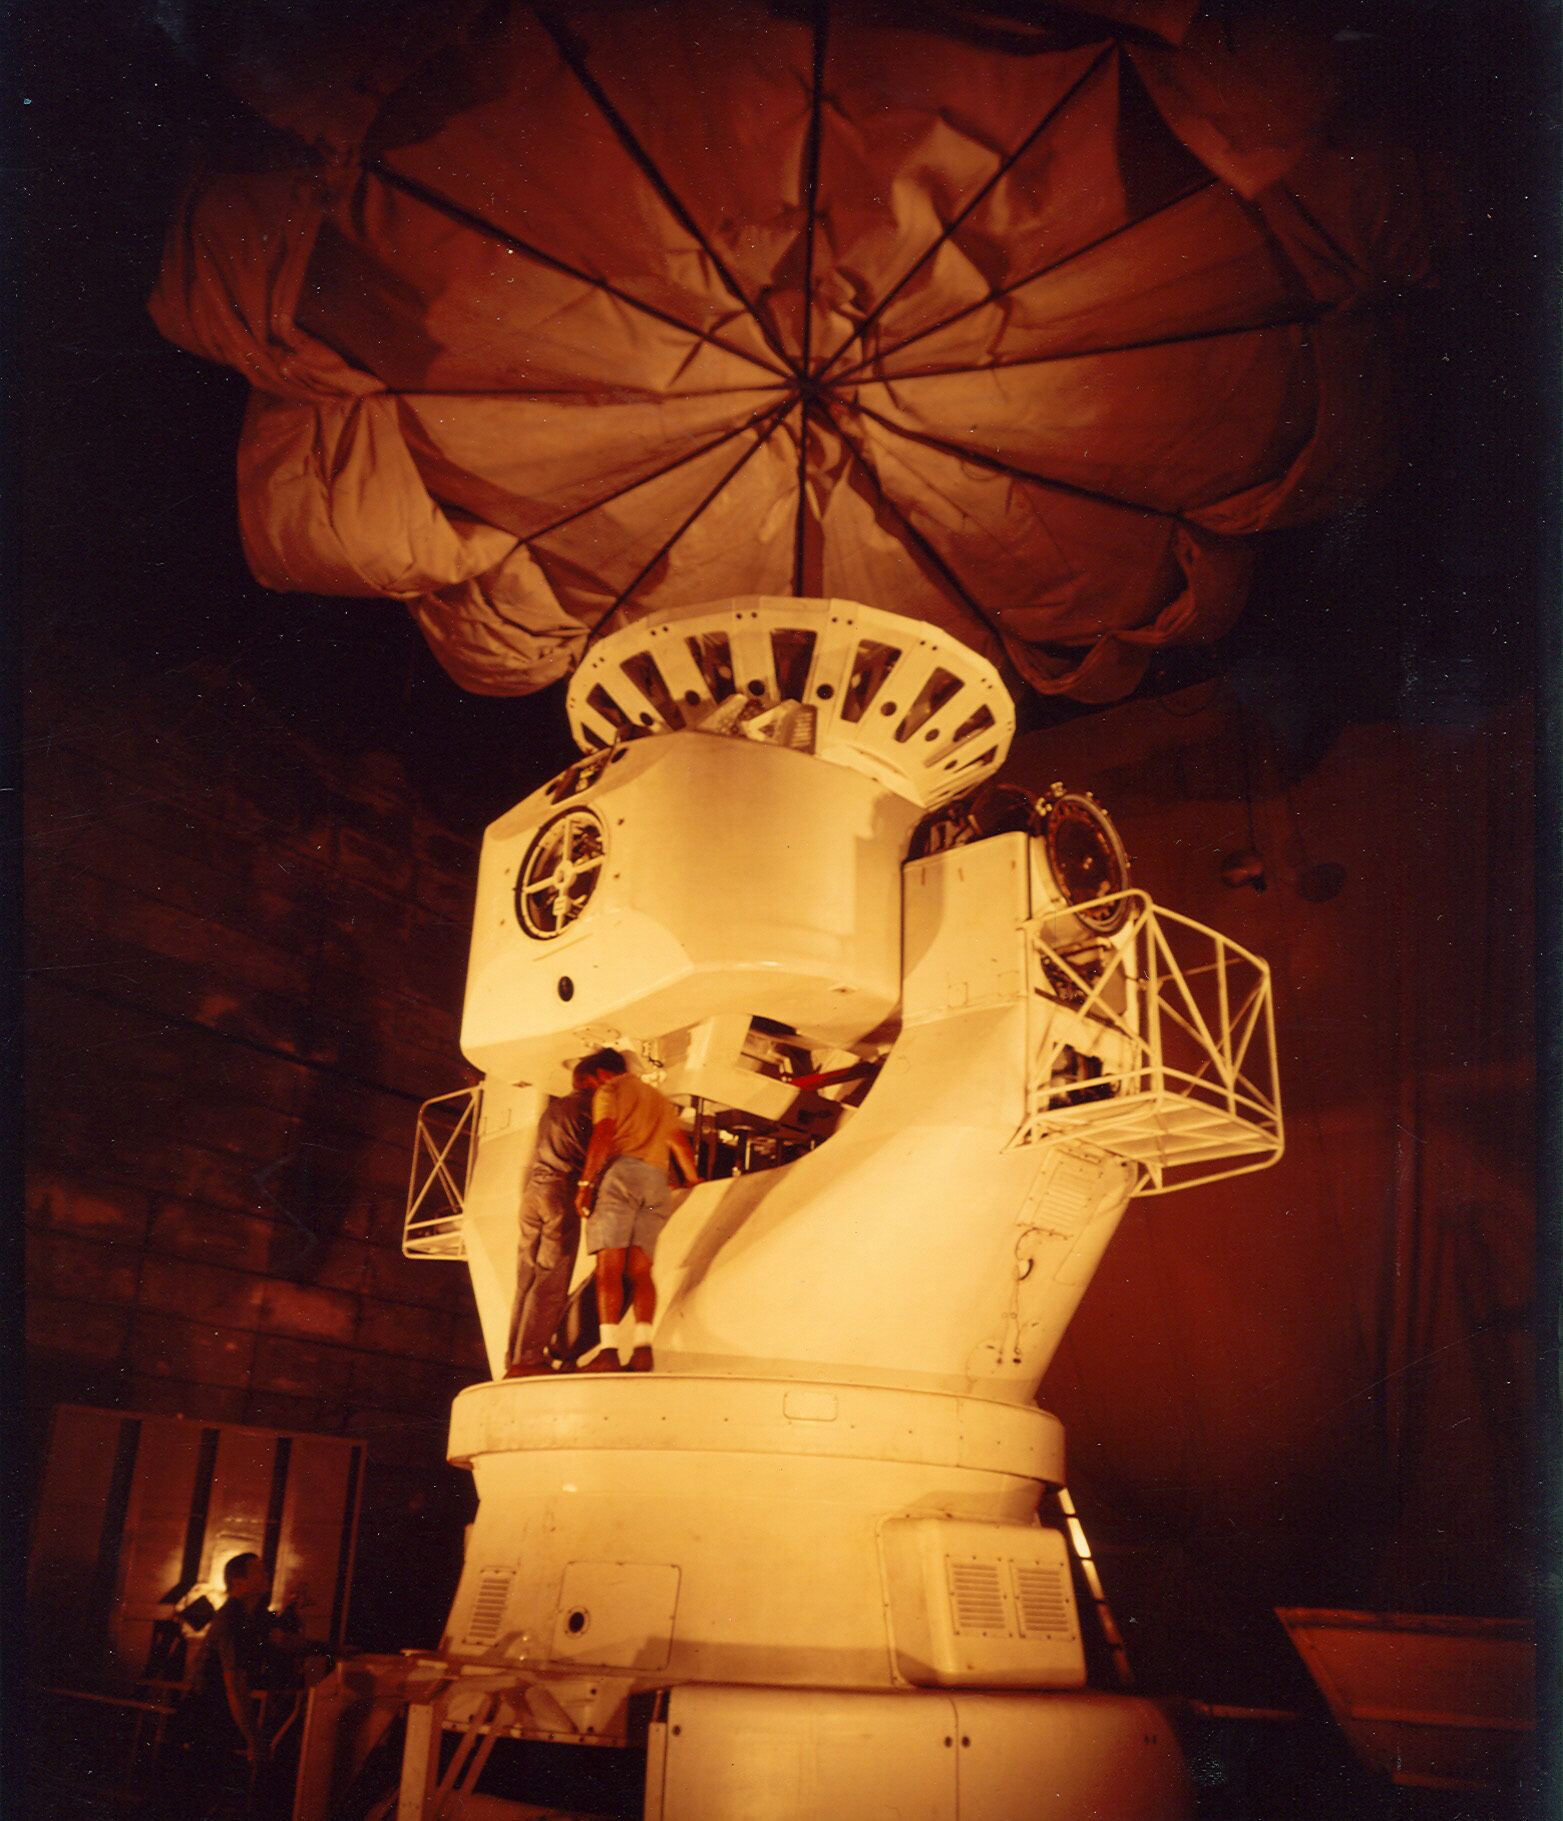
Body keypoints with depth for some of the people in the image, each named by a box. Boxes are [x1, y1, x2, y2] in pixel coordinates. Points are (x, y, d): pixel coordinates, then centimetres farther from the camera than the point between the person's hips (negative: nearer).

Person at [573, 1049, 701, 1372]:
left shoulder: (609, 1091, 10)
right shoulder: (661, 1100, 30)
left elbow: (603, 1136, -7)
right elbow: (681, 1146, 29)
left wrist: (585, 1183, -11)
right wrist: (694, 1181, 43)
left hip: (620, 1171, -6)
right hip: (656, 1179, 6)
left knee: (609, 1266, -11)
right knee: (640, 1270, 2)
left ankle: (609, 1348, -21)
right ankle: (643, 1344, -16)